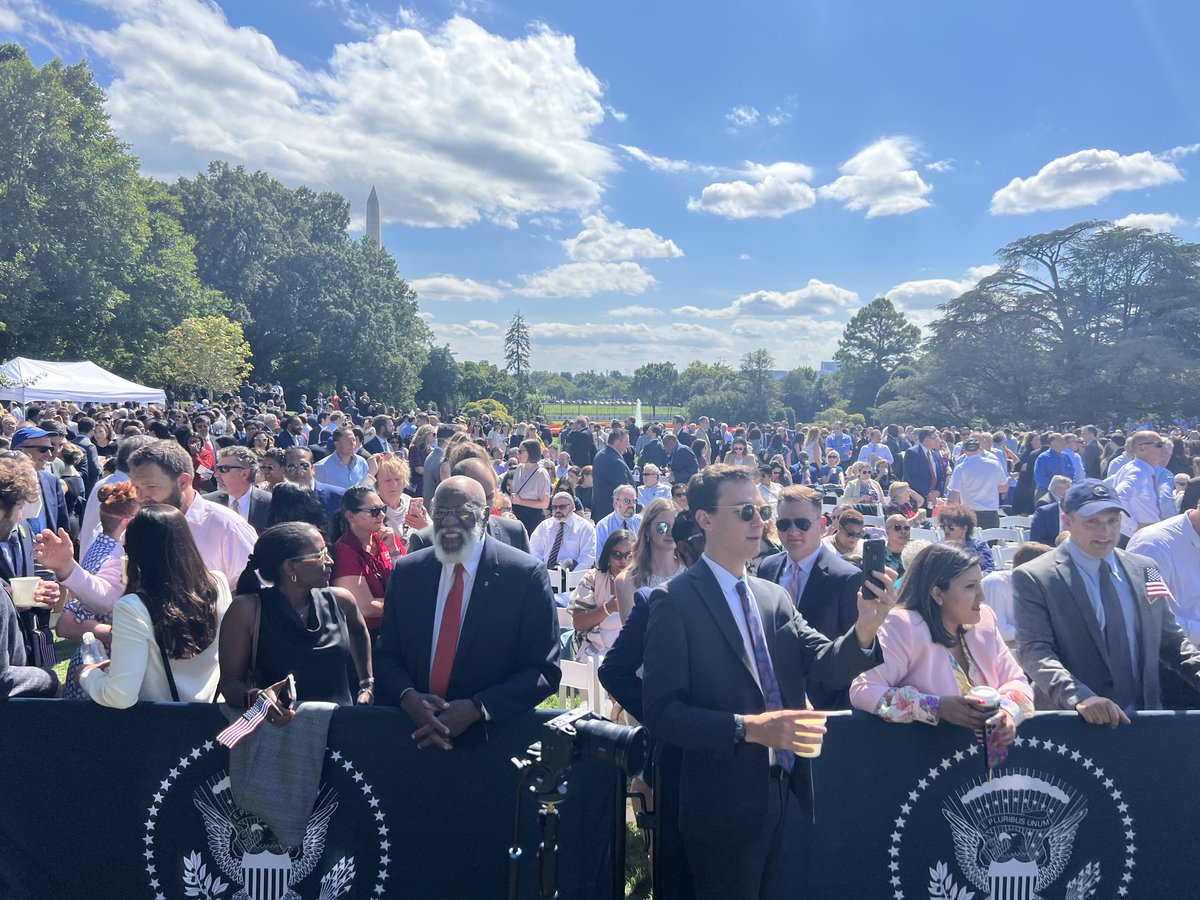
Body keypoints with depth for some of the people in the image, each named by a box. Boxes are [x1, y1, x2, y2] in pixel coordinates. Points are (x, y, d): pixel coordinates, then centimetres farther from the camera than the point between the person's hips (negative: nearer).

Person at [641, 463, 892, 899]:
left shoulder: (775, 597, 7)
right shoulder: (676, 600, -14)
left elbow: (826, 664, -3)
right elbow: (662, 712, -18)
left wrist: (864, 630, -21)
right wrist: (747, 728, -26)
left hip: (784, 795, 6)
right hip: (723, 809, -6)